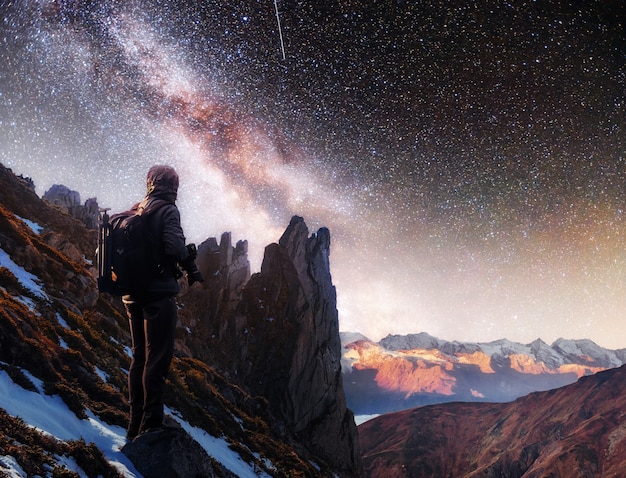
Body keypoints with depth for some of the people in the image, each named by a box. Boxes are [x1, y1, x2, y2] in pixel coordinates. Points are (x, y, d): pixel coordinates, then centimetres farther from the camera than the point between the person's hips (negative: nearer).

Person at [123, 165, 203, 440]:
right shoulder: (167, 211, -10)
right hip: (159, 293, -8)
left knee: (139, 356, 15)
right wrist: (190, 266, -6)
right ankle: (151, 424, -3)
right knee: (157, 359, -4)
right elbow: (174, 246, -22)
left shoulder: (134, 212, 11)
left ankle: (136, 425, 21)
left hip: (133, 294, 8)